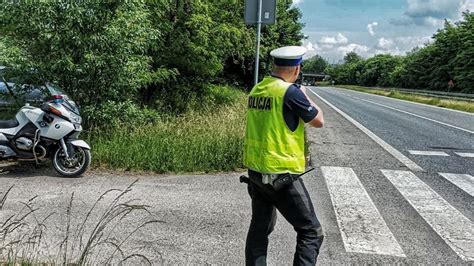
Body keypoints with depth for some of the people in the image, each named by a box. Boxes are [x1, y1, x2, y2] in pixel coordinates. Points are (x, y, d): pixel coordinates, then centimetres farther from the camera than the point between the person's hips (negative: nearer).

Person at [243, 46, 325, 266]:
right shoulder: (290, 92, -16)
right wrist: (305, 95, 9)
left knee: (259, 228, 19)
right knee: (311, 232, 4)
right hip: (280, 174, -8)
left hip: (255, 170, 8)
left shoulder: (256, 90, 7)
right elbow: (318, 121, -5)